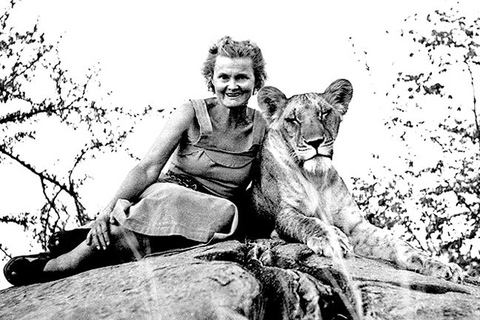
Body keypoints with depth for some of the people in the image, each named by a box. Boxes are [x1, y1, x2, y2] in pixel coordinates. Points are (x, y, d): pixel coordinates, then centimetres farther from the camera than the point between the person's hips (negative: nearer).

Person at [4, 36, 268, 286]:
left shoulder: (261, 127, 1)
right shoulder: (191, 113, -5)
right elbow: (148, 168, -12)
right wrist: (109, 208, -26)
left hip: (213, 215, 1)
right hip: (163, 196, -1)